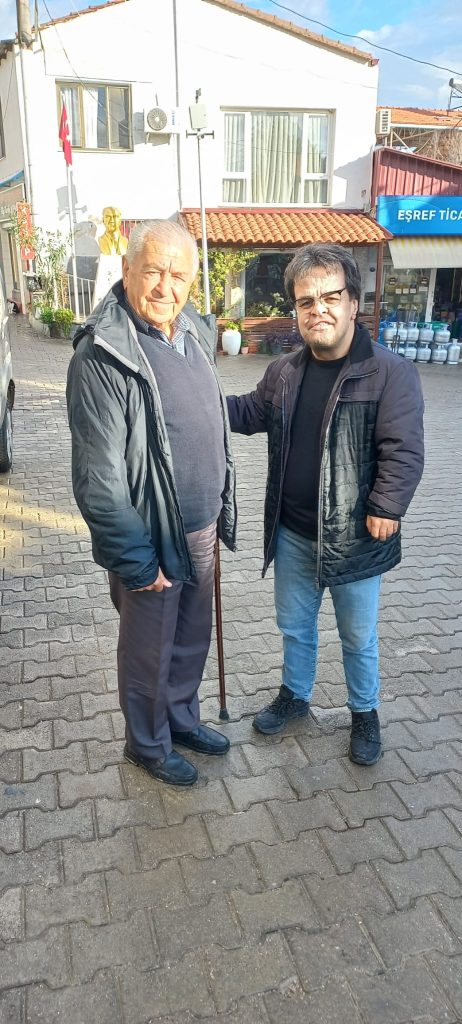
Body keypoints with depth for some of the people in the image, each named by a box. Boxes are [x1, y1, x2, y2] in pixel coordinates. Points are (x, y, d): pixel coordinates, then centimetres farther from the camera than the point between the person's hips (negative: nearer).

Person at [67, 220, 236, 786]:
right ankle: (148, 744, 39)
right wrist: (135, 562, -18)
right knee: (149, 653, 14)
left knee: (192, 641, 23)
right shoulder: (101, 356, -21)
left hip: (201, 531, 7)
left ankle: (181, 718, 48)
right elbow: (99, 478, -21)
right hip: (151, 543, -7)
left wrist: (222, 512, 14)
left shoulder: (195, 334, 4)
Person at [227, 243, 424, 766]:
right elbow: (251, 412, 17)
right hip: (293, 534, 5)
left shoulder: (390, 372, -15)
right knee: (295, 625, 22)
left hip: (354, 539, -5)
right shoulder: (284, 373, 3)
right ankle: (295, 695, 47)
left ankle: (364, 712, 40)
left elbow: (404, 449, -17)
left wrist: (386, 507, -23)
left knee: (358, 637, 15)